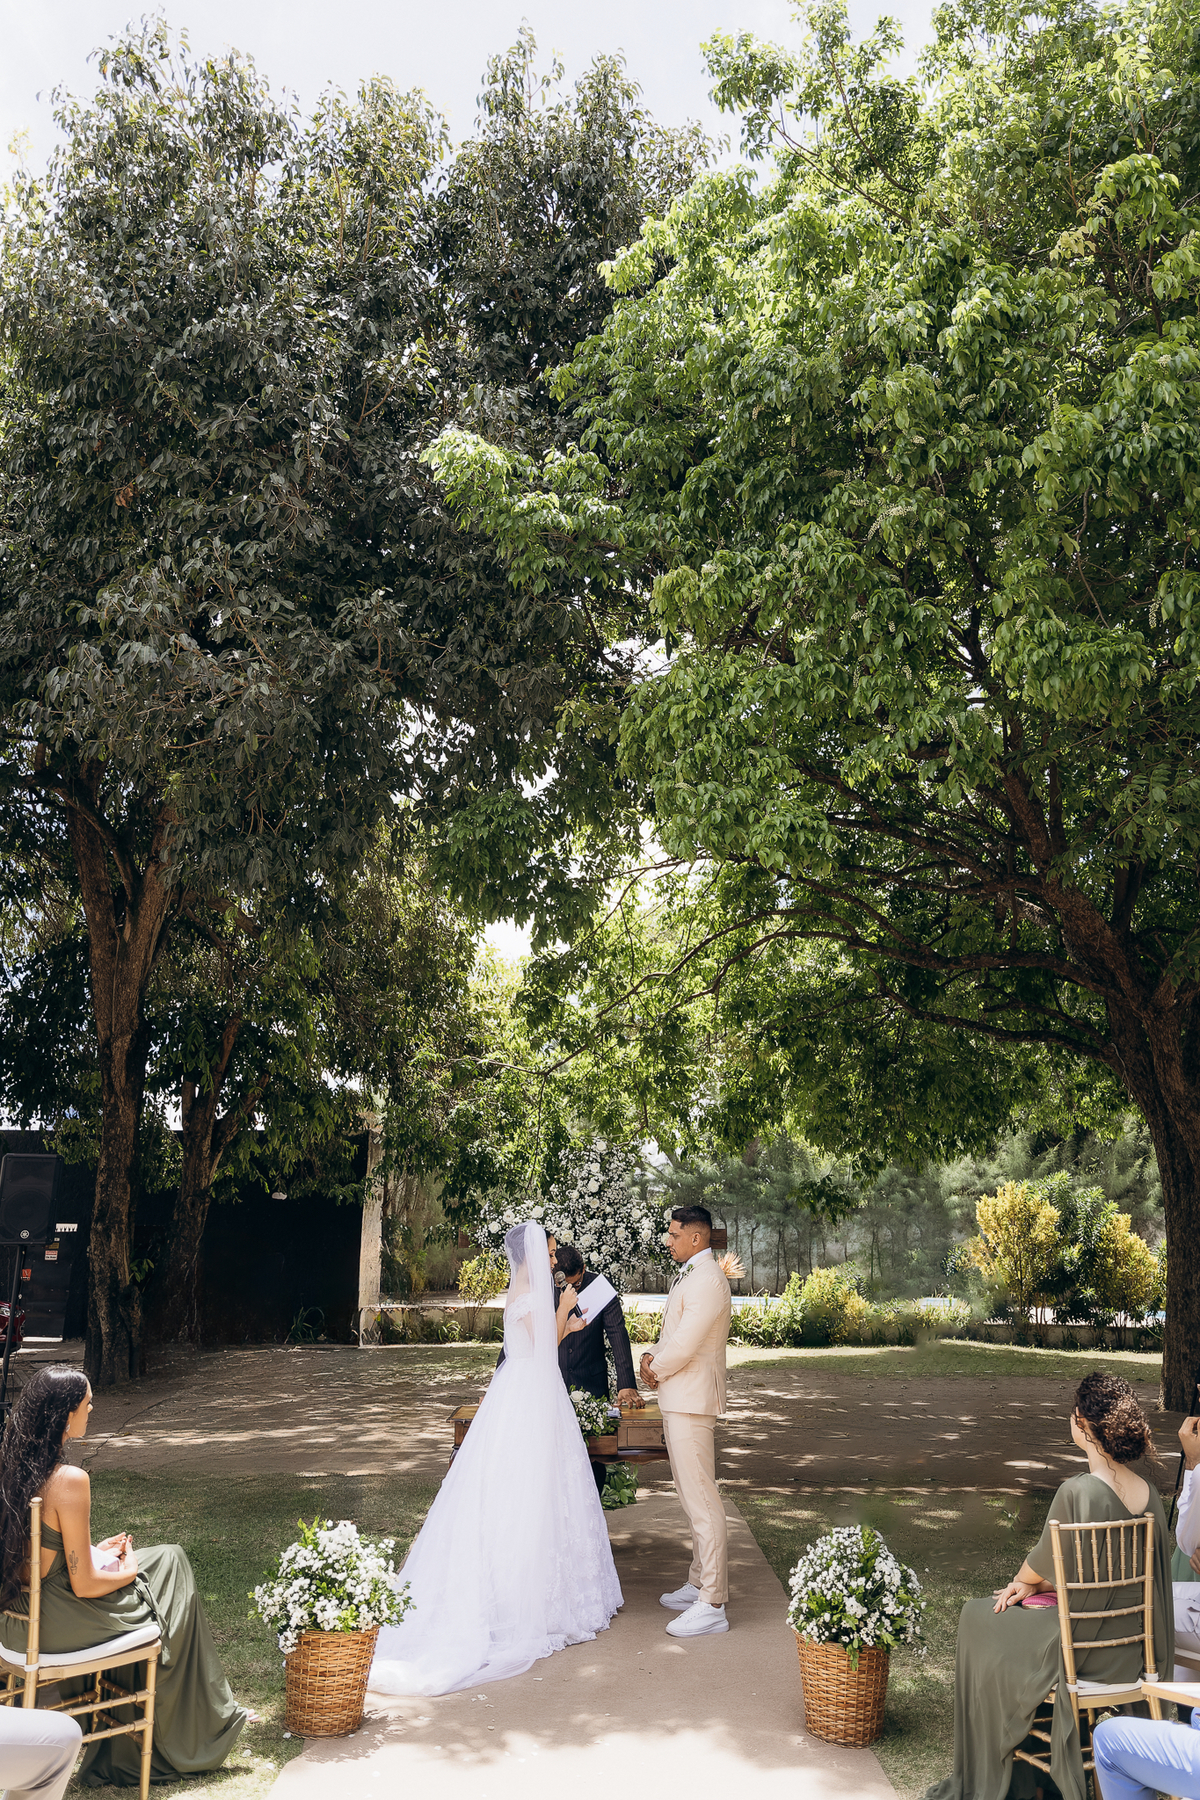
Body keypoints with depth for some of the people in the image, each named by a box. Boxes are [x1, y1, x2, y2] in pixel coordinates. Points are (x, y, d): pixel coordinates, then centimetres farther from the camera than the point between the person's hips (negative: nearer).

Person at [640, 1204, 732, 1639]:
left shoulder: (707, 1281, -19)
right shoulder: (690, 1276, 15)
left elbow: (684, 1345, -22)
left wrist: (656, 1370, -5)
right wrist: (652, 1356, 3)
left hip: (691, 1402, -11)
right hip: (679, 1401, 11)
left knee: (703, 1502, -7)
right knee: (694, 1499, 18)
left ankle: (712, 1606, -3)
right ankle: (699, 1584, 28)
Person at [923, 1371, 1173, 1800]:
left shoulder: (1078, 1492, -25)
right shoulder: (1149, 1493, -3)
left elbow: (1042, 1565, -9)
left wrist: (1024, 1581, 14)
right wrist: (1035, 1584, 9)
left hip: (1083, 1649, -7)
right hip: (1133, 1650, 7)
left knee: (976, 1618, 16)